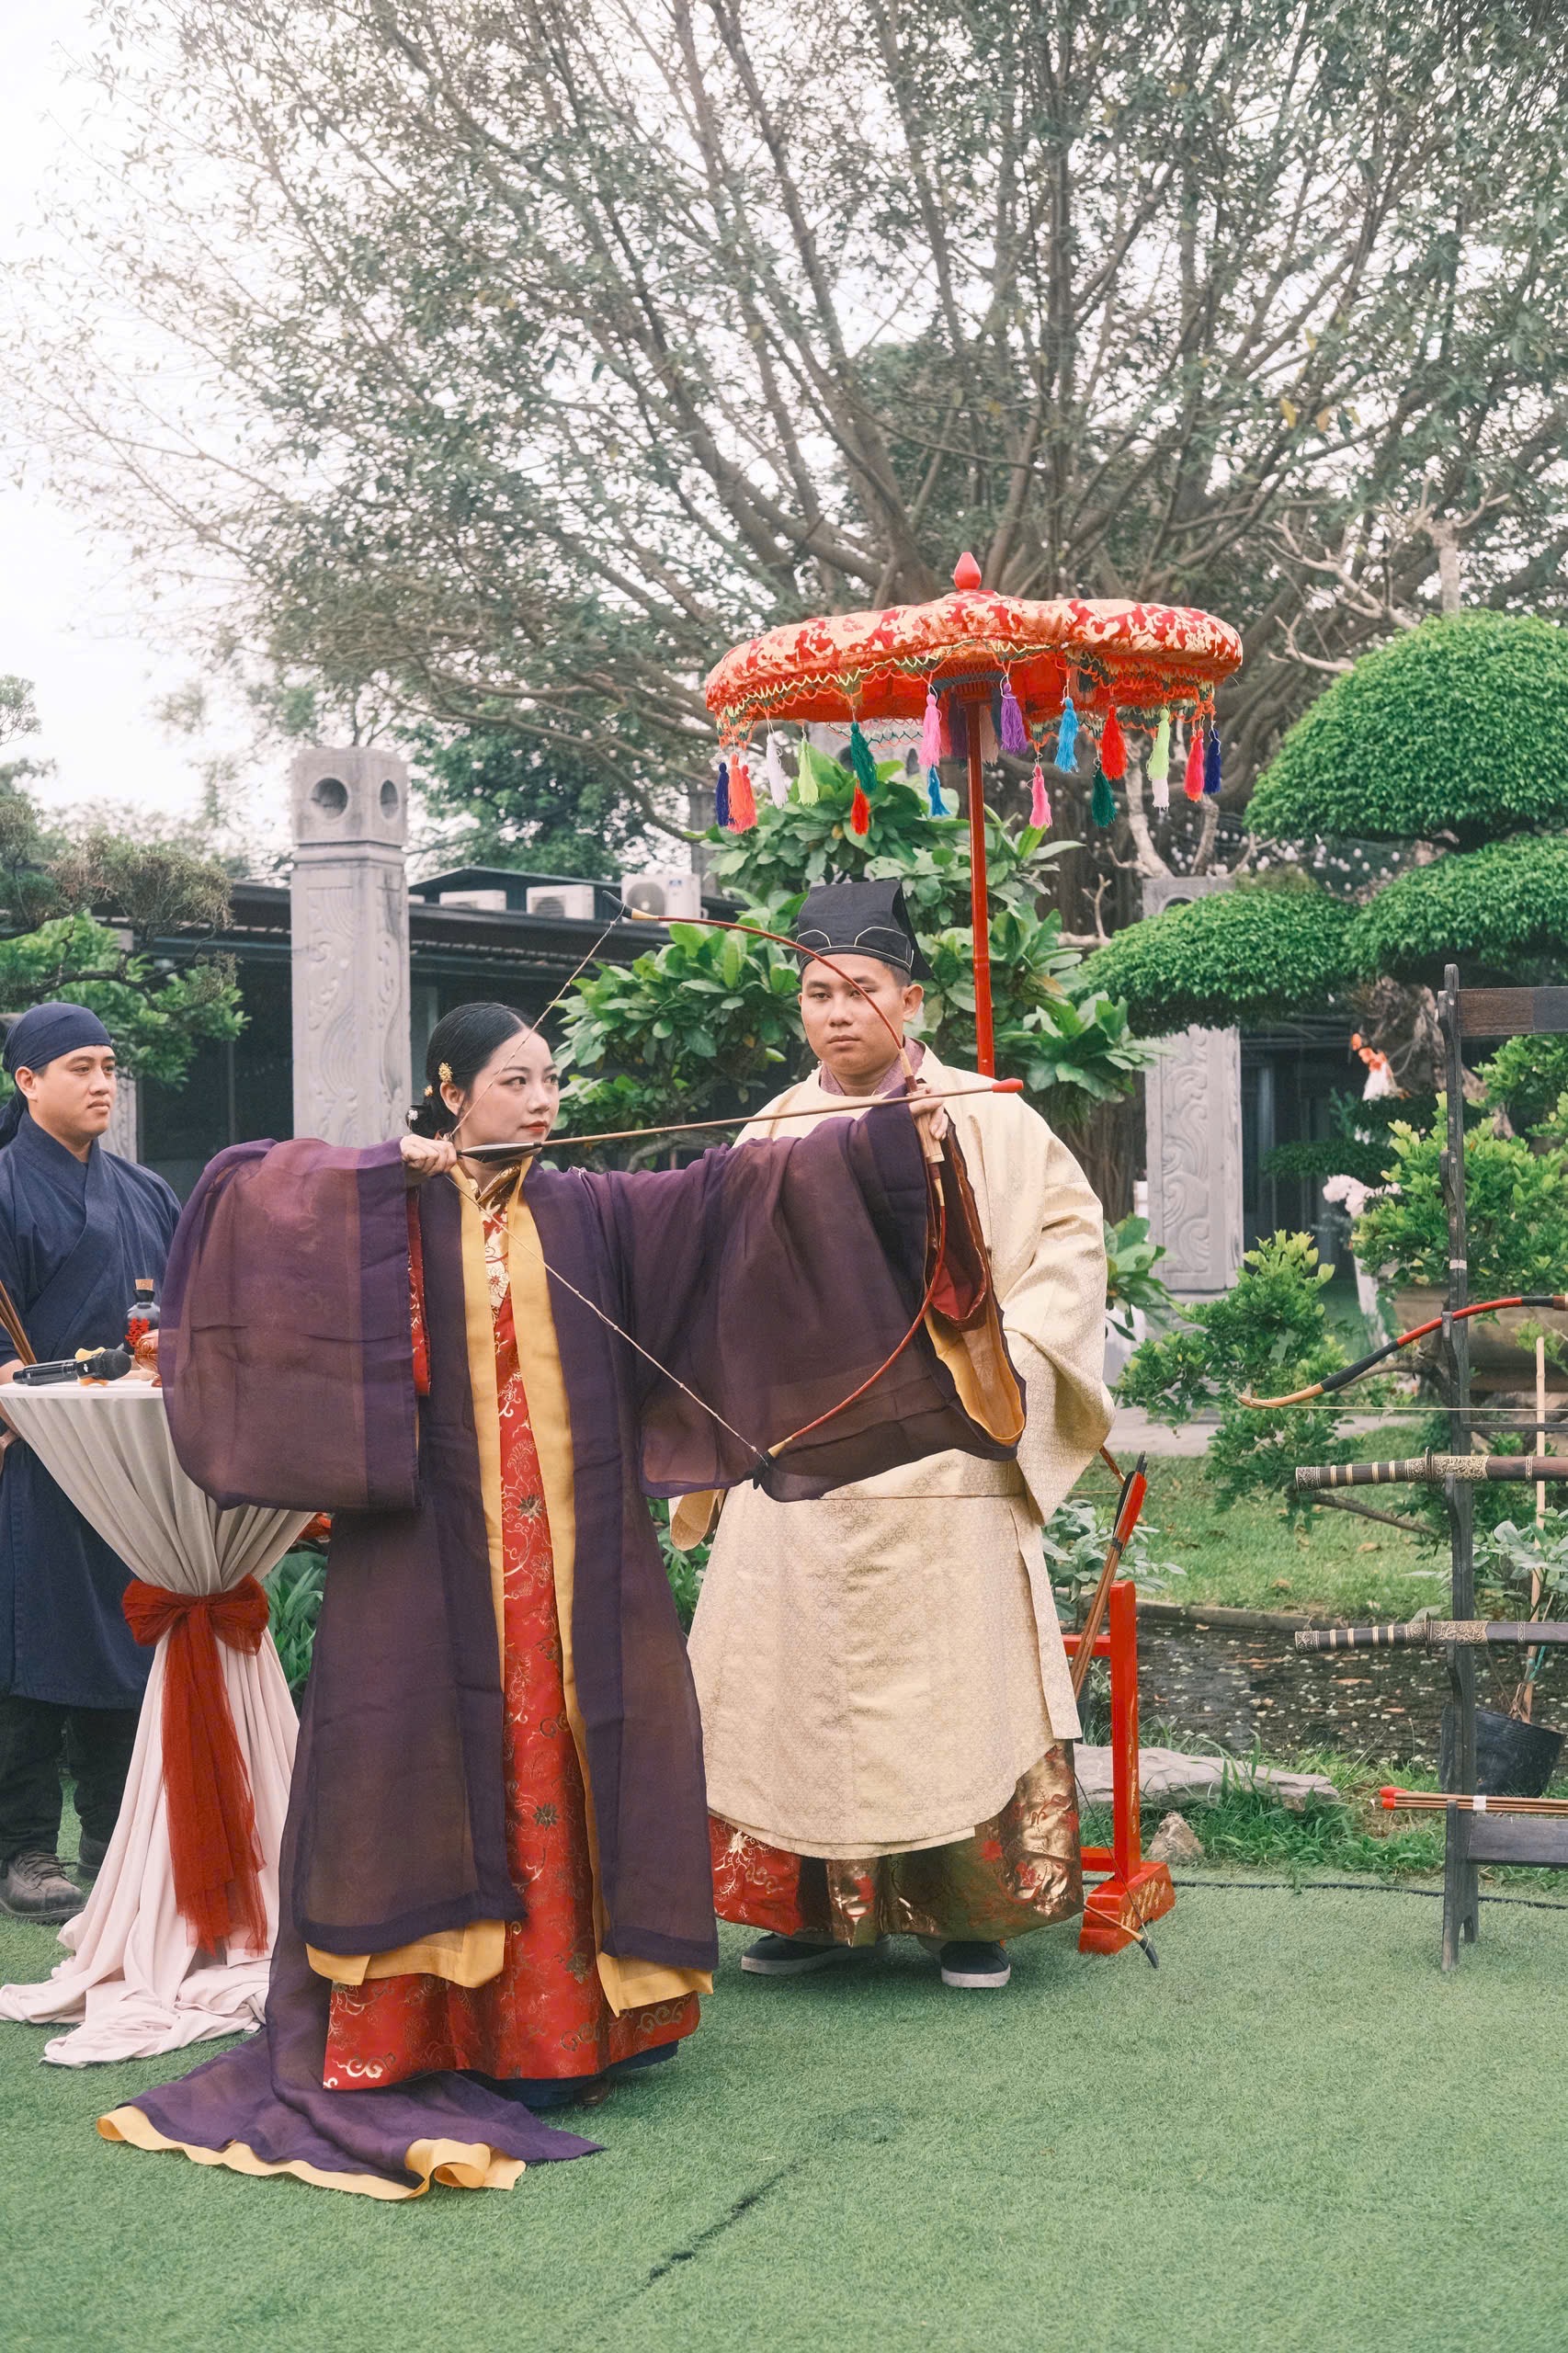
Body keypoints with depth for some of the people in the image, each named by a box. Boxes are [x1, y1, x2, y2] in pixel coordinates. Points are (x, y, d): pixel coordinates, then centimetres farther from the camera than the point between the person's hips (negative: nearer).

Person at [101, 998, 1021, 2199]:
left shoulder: (590, 1213, 8)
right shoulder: (379, 1208, 3)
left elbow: (740, 1189, -1)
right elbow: (241, 1187, -4)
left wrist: (884, 1141, -11)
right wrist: (396, 1169, -12)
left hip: (575, 1553, 3)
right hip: (433, 1554, -3)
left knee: (565, 1761, 5)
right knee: (430, 1764, -2)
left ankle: (558, 2013, 16)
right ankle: (395, 2039, 6)